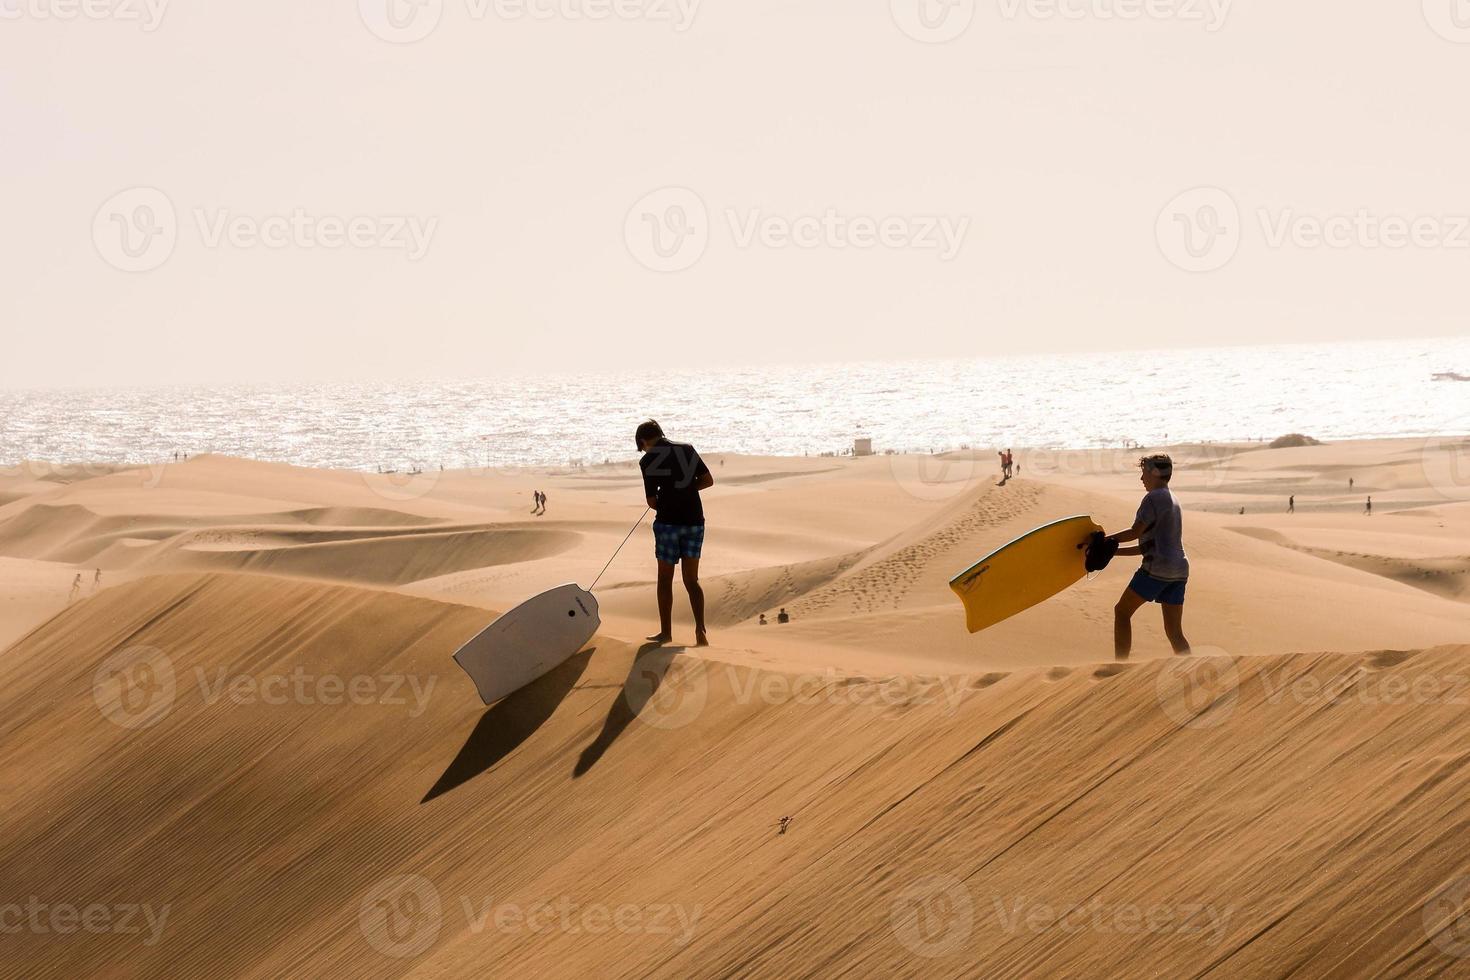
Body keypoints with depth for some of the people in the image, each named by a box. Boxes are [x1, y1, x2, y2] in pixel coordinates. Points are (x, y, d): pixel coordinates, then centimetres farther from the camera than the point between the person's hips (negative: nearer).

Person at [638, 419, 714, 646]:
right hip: (694, 521, 4)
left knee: (665, 579, 11)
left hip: (668, 520, -4)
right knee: (692, 580, 8)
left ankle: (666, 632, 17)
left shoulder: (648, 460, -4)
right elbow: (708, 480, 7)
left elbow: (651, 500, -4)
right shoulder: (687, 449, 8)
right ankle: (700, 629, -8)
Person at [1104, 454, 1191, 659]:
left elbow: (1135, 532, -14)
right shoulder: (1173, 502, 23)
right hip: (1179, 570, 9)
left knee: (1122, 611, 4)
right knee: (1174, 633, 7)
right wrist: (1114, 550, 19)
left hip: (1157, 568, -9)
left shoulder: (1154, 498, -6)